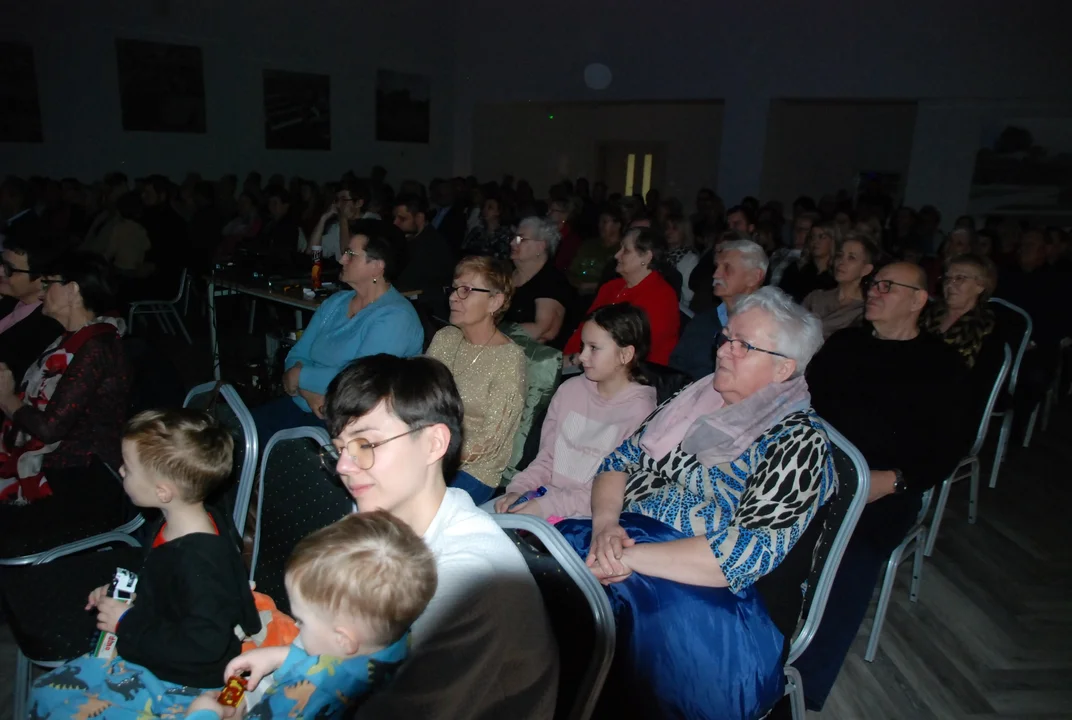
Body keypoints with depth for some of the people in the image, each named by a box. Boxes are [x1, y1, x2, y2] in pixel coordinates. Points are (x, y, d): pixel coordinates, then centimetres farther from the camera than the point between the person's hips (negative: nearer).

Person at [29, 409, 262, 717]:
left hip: (181, 682, -9)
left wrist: (127, 625, -22)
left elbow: (203, 645, -32)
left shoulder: (201, 559, -34)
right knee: (45, 693, 15)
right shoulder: (173, 525, -4)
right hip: (150, 654, 9)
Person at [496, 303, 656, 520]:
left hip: (587, 515, -6)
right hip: (546, 495, 6)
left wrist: (548, 506, -19)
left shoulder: (639, 409, -9)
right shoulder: (570, 389, 9)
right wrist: (518, 489, -4)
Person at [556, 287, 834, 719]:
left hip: (721, 599, -5)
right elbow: (621, 460, 9)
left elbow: (746, 554, -18)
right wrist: (605, 523, -11)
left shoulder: (798, 441, -8)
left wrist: (629, 558, -22)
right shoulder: (696, 397, 10)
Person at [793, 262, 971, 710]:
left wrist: (892, 480, -13)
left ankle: (804, 686, -19)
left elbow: (951, 445, 2)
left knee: (853, 556, -31)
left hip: (886, 487, -3)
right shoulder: (845, 342, 21)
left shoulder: (941, 364, 9)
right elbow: (804, 395, 14)